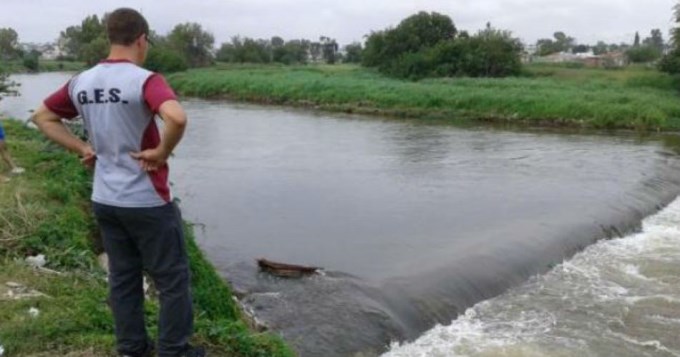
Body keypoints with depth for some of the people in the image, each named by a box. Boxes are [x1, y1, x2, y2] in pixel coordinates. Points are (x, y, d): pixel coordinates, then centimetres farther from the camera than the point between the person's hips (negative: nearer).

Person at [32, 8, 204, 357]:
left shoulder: (81, 82, 4)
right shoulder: (145, 80, -18)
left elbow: (42, 117, 16)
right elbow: (177, 117, -36)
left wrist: (82, 148, 8)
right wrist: (162, 152, -19)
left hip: (104, 200, 7)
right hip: (147, 201, -7)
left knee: (123, 278, 17)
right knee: (173, 279, 8)